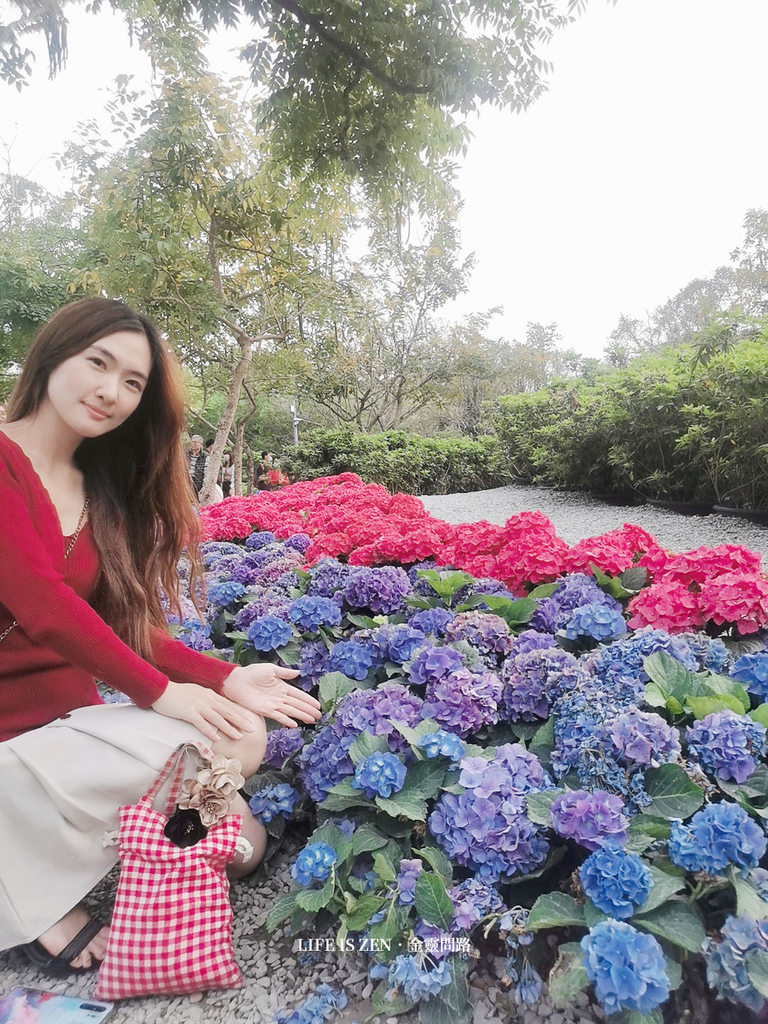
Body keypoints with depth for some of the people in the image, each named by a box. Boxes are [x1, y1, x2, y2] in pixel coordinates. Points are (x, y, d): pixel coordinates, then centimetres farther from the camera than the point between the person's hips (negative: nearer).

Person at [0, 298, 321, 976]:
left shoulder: (101, 489, 10)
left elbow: (123, 620, 5)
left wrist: (225, 679, -8)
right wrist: (157, 692, -15)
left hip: (72, 714, 6)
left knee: (240, 844, -12)